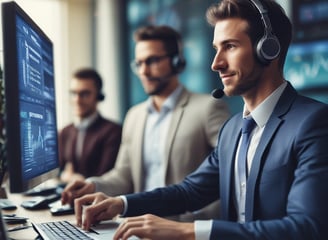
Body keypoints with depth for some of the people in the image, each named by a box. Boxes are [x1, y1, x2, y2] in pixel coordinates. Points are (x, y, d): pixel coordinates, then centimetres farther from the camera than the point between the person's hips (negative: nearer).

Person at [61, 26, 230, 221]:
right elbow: (124, 176, 17)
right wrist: (93, 186, -2)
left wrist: (196, 213, -20)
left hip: (188, 227, -6)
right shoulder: (134, 116, 16)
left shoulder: (208, 108, -6)